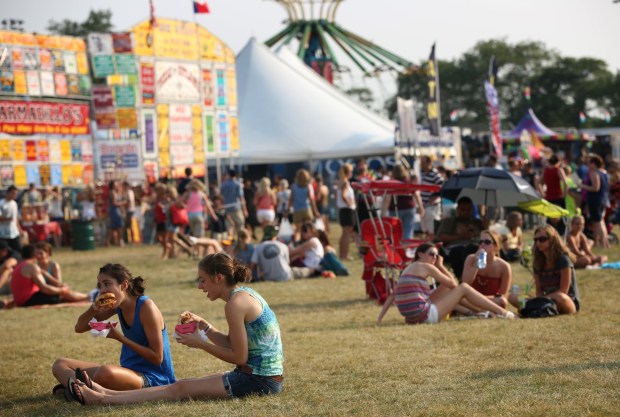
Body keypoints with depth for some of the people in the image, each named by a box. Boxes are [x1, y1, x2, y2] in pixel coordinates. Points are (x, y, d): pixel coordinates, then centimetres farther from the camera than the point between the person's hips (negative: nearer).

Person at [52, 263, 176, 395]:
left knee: (105, 372, -41)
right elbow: (79, 328, 12)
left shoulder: (146, 307, -16)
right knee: (60, 364, 6)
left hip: (153, 378, -9)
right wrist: (94, 308, -9)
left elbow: (157, 358, -17)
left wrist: (120, 337, -20)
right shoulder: (118, 305, 6)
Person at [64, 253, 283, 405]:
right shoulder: (245, 293, 13)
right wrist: (205, 326, 7)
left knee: (180, 389, -6)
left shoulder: (235, 303, -17)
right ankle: (107, 393, 15)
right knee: (188, 384, 10)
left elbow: (239, 357, -16)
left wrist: (200, 344, -7)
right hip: (265, 375, 9)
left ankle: (103, 399, -2)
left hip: (257, 380, -9)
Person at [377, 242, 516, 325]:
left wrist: (379, 319, 12)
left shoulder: (408, 269, 17)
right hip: (426, 316, -8)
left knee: (447, 288, 25)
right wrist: (441, 266, 11)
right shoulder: (426, 267, -6)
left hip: (411, 317, 8)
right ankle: (502, 313, 6)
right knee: (463, 288, 4)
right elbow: (453, 284, 0)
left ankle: (483, 309, 37)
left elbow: (392, 295, 13)